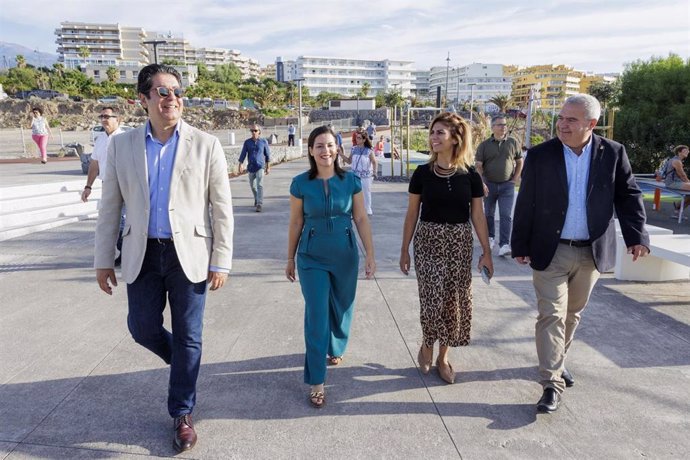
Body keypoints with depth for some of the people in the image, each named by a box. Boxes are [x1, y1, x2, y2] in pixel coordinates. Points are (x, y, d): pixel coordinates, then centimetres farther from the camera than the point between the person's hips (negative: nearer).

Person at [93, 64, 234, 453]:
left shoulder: (206, 145, -5)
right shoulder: (121, 145, 2)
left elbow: (223, 209, -4)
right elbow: (111, 207, 7)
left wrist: (221, 263, -7)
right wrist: (104, 259, 6)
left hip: (189, 254, -2)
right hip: (143, 255, 3)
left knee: (188, 337, 6)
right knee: (143, 329, 10)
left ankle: (182, 414, 26)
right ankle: (184, 364, 44)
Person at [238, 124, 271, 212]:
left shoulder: (264, 142, -2)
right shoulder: (247, 142, 1)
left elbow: (267, 155, 5)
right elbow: (243, 154, 0)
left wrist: (268, 167, 7)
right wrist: (240, 165, -10)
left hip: (260, 167, -3)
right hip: (251, 167, 3)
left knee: (259, 185, -15)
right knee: (252, 185, 16)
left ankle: (259, 204, -16)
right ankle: (256, 199, 41)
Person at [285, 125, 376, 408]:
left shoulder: (351, 181, -3)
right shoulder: (300, 183, -5)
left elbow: (361, 219, 0)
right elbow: (295, 223, 2)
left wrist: (370, 255, -3)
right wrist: (290, 259, 8)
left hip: (345, 255, 2)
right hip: (312, 257, -1)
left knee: (342, 309, 16)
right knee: (316, 316, -3)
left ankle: (335, 349, 47)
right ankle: (316, 382, 7)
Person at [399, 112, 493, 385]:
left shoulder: (470, 175, -2)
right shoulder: (422, 173, -3)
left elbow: (478, 216, 3)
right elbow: (412, 213, 3)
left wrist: (486, 252, 2)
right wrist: (405, 249, 4)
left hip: (459, 243, 1)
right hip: (428, 241, -1)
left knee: (454, 301, 6)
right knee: (432, 300, -6)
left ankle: (443, 357, 25)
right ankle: (426, 346, 23)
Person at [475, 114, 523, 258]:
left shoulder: (513, 143, 1)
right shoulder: (484, 145, -2)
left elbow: (520, 162, 9)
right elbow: (478, 166, -4)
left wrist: (515, 179, 0)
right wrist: (482, 183, -14)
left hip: (507, 185, -1)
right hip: (489, 185, 1)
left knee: (506, 215, -7)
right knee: (488, 213, 12)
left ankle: (504, 245, -7)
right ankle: (490, 238, 30)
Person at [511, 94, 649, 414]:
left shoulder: (613, 153, -2)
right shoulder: (540, 155, -6)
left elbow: (628, 196, 3)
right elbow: (526, 204, -3)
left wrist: (637, 236, -10)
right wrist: (520, 246, -2)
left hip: (592, 253, 2)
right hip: (551, 251, -2)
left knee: (572, 314, 17)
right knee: (551, 315, -4)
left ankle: (558, 361, 38)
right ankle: (552, 384, 2)